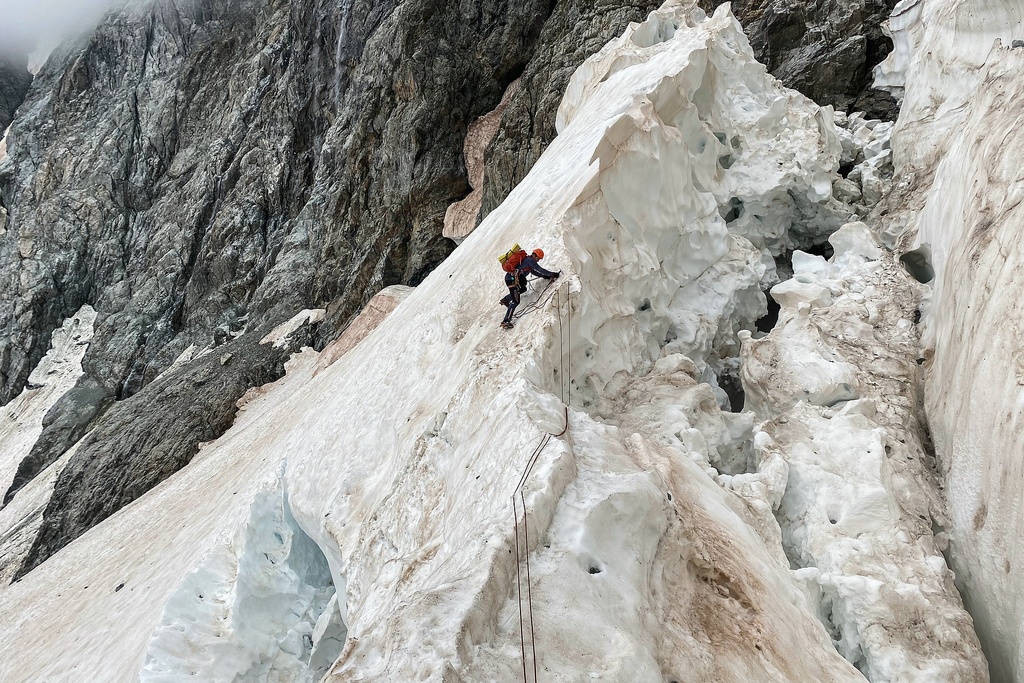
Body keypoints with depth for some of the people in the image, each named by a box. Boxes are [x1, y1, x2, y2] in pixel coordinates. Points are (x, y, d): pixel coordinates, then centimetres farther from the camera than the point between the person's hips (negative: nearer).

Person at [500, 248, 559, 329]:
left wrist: (546, 276, 21)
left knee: (523, 288, 29)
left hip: (509, 277, 10)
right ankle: (506, 321, -15)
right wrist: (553, 274, -8)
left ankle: (505, 300, 26)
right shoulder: (530, 260, -7)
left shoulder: (527, 259, 22)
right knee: (515, 301, -10)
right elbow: (540, 270, -13)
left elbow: (533, 272, 28)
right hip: (512, 279, -10)